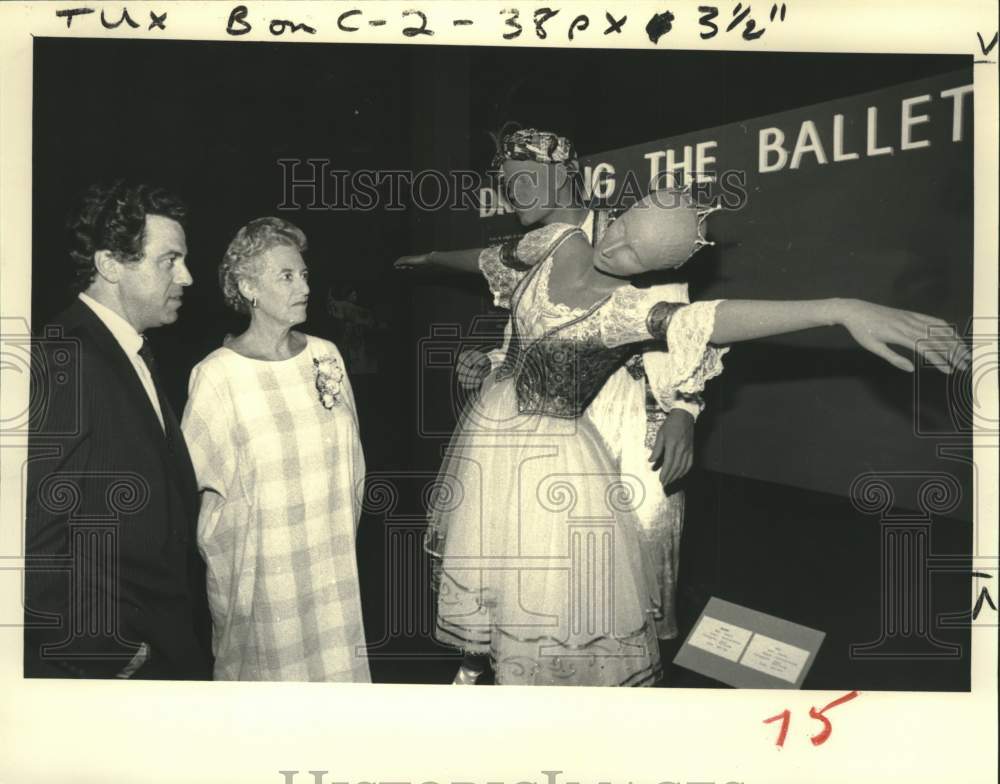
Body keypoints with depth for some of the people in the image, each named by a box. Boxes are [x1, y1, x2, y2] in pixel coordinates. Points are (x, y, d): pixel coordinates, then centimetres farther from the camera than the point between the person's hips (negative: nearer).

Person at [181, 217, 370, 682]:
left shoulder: (326, 356, 1)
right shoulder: (217, 376, -12)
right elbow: (202, 487, -5)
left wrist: (341, 534, 13)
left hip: (333, 566, 4)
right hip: (261, 576, -4)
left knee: (336, 662, 12)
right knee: (269, 667, 7)